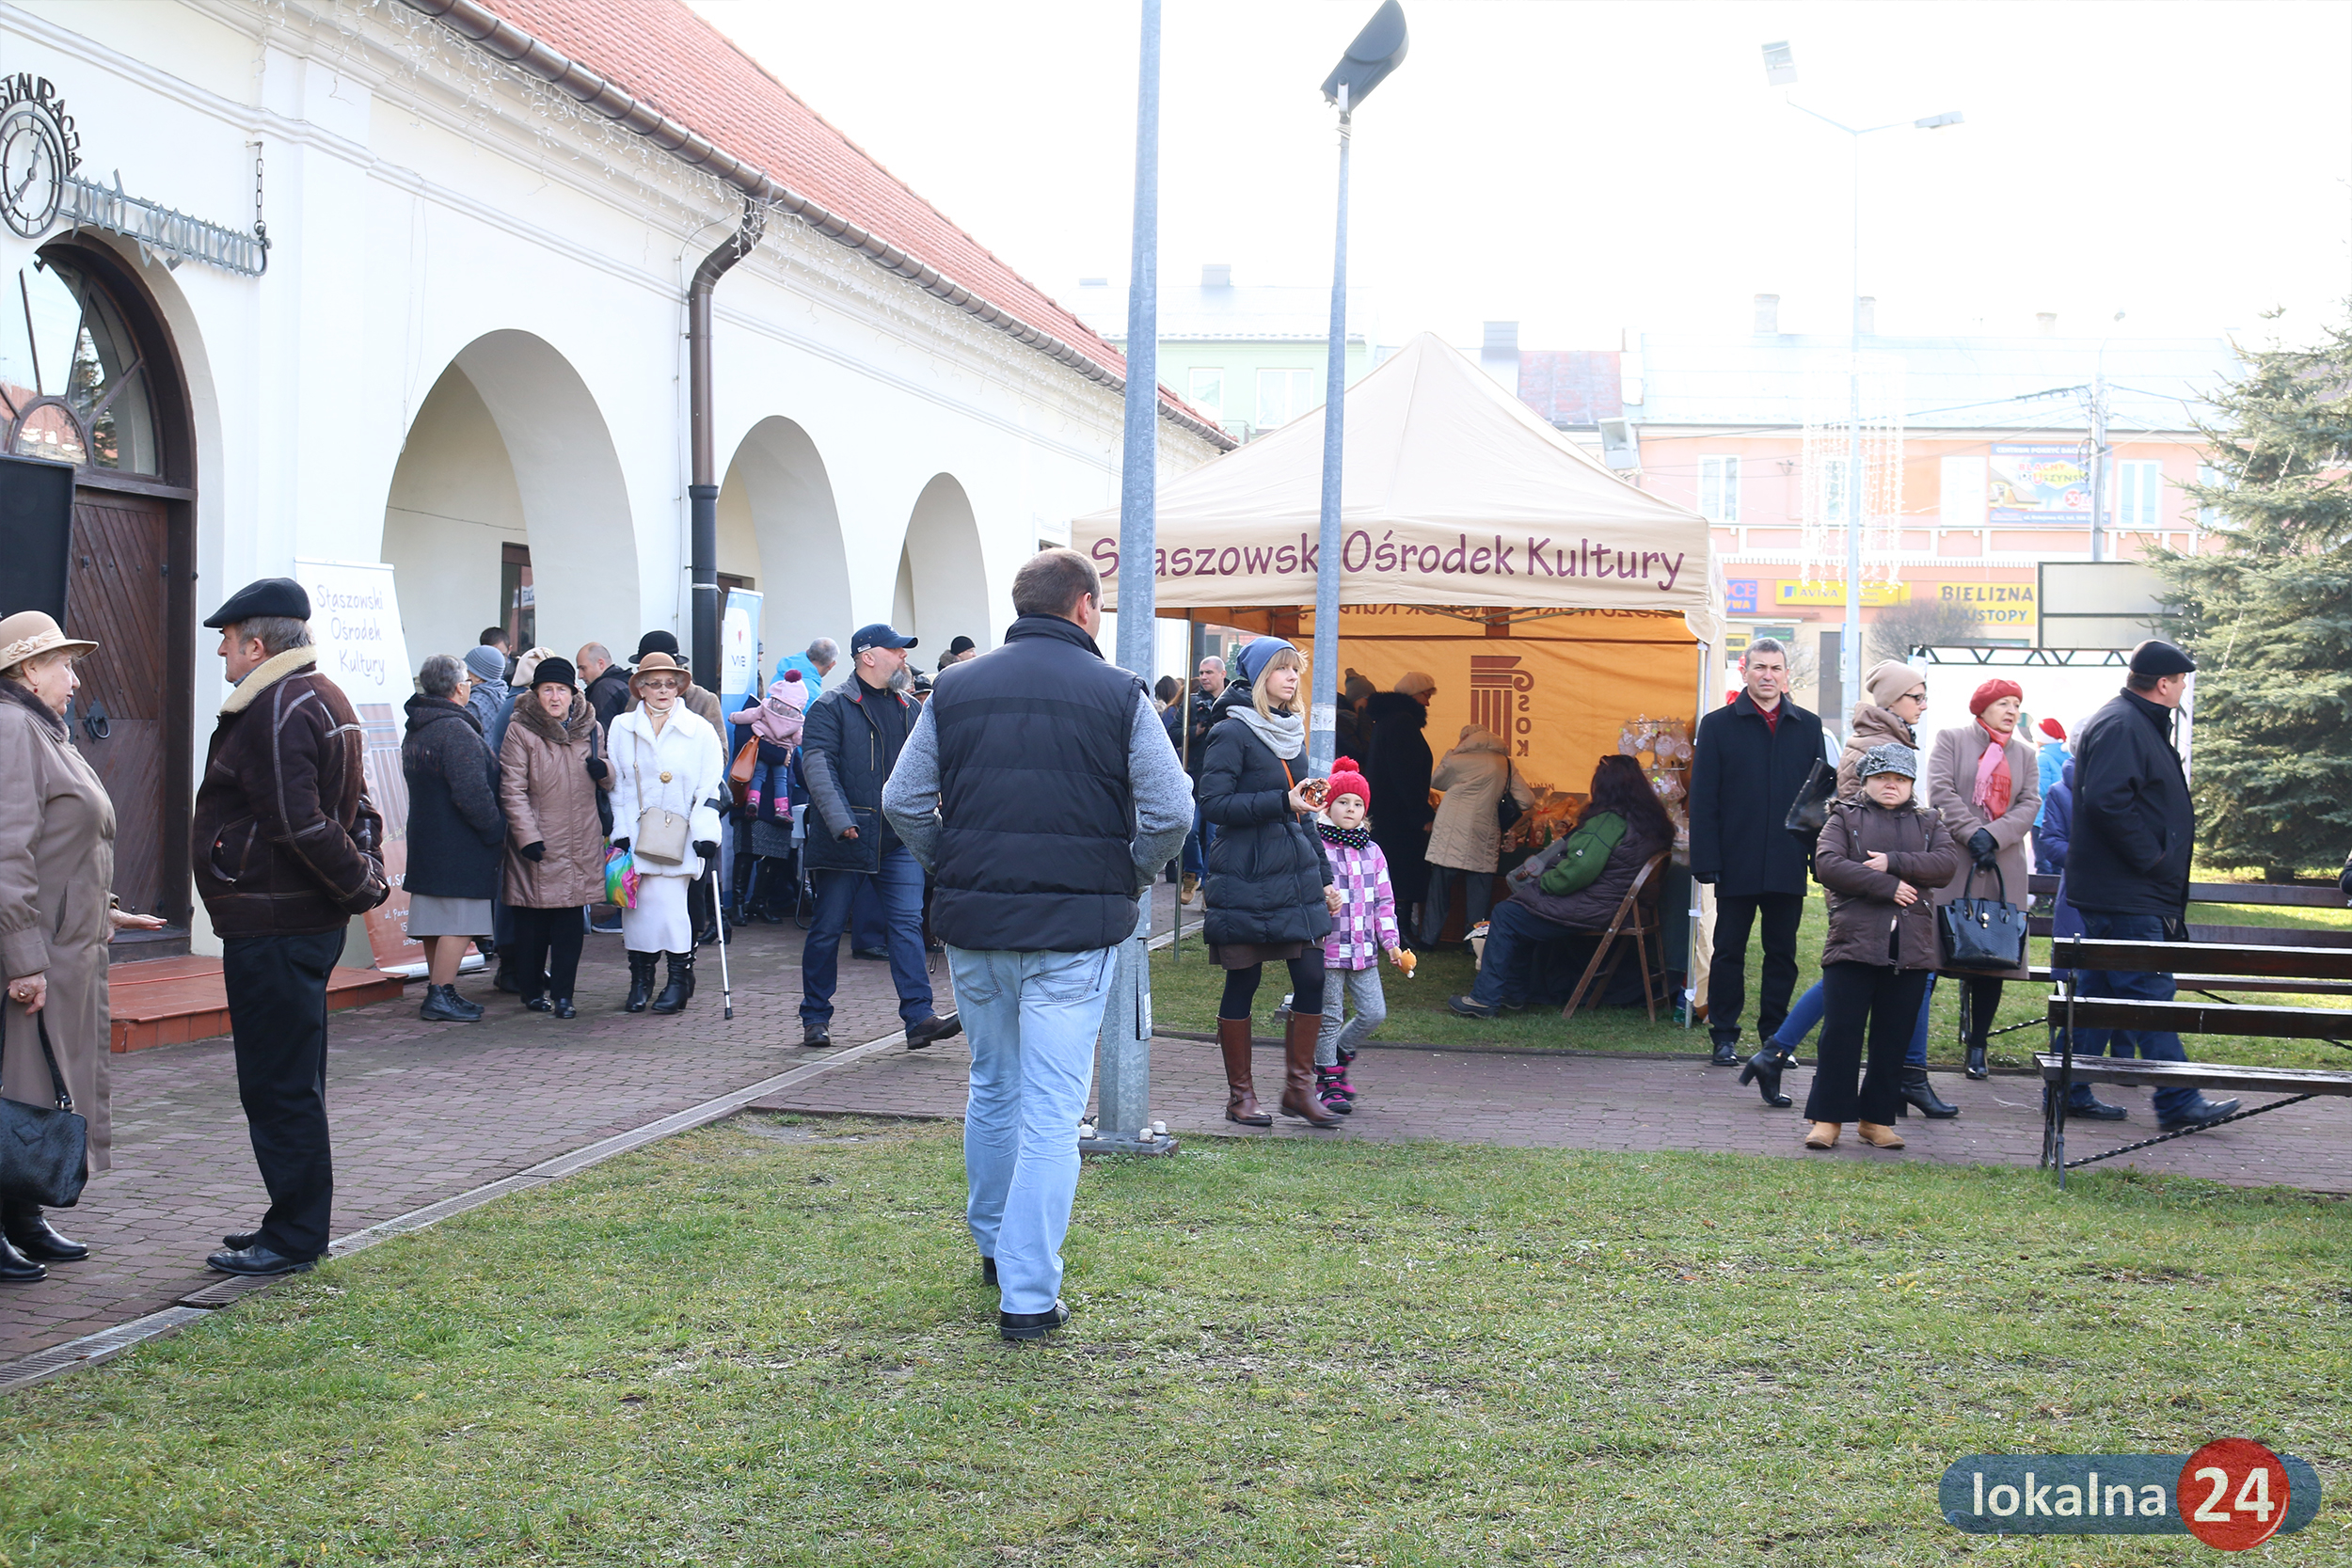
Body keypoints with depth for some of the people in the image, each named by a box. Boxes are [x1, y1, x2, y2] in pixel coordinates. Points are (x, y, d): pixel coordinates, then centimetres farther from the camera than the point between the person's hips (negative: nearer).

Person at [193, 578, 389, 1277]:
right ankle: (296, 1223, 26)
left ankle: (294, 1238, 2)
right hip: (313, 922, 10)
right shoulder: (325, 698, 15)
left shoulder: (273, 712, -17)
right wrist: (366, 873, 5)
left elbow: (299, 824, -24)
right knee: (294, 1081, 17)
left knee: (278, 1086, -3)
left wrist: (360, 883, -15)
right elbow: (357, 807, 17)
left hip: (270, 930, -10)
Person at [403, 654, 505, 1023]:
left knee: (436, 921, 14)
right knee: (457, 923, -7)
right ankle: (442, 996, -8)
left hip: (425, 838, 10)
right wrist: (496, 830, -11)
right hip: (459, 849, -10)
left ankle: (437, 990, 20)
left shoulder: (415, 731, 14)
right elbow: (472, 794, -23)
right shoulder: (457, 731, -18)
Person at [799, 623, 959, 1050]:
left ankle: (919, 1017, -9)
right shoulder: (832, 707, -4)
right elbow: (817, 765, -13)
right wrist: (841, 821, -23)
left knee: (908, 923, -6)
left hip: (898, 839, 4)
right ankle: (815, 1018, 16)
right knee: (827, 929, 4)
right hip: (842, 841, -4)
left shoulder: (910, 709, 15)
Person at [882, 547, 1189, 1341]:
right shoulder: (1118, 694, -5)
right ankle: (1028, 1295, -5)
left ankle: (994, 1244, 38)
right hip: (1076, 927, -4)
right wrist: (1128, 878, 6)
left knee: (993, 1088, 22)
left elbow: (902, 802, 4)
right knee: (1051, 1109, -2)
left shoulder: (956, 688, 5)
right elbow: (1170, 811, -9)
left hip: (973, 922, 4)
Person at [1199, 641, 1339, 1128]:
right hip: (1247, 881, -7)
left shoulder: (1291, 732, 17)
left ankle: (1299, 1086, 12)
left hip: (1296, 877, 7)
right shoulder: (1233, 732, -6)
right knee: (1242, 983, 1)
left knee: (1312, 977, 0)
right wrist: (1282, 802, -20)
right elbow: (1214, 803, -15)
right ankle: (1240, 1094, 12)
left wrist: (1323, 876, 21)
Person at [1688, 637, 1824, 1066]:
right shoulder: (1719, 725, 2)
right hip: (1736, 865, -2)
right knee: (1729, 951, 5)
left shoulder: (1807, 727, 9)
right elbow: (1703, 800, -1)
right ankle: (1724, 1036, 12)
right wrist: (1706, 862, -9)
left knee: (1782, 954, 8)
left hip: (1787, 865, 2)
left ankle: (1775, 1035, 17)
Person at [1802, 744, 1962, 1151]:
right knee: (1842, 1032, -5)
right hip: (1853, 944, -3)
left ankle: (1877, 1118, 14)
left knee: (1893, 1038, 5)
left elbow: (1948, 863, -2)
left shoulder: (1929, 823, 17)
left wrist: (1893, 863, -12)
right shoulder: (1845, 818, 10)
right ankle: (1827, 1118, 0)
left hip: (1910, 949, 3)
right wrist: (1887, 886, -12)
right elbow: (1827, 865, -7)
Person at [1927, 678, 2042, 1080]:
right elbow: (1940, 792, -6)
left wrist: (1994, 835, -11)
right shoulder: (1951, 741, 6)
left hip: (2003, 868, 4)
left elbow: (2030, 804, 6)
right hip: (1952, 863, -4)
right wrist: (1972, 833, -16)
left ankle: (1977, 1047, 10)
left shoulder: (2024, 754, 18)